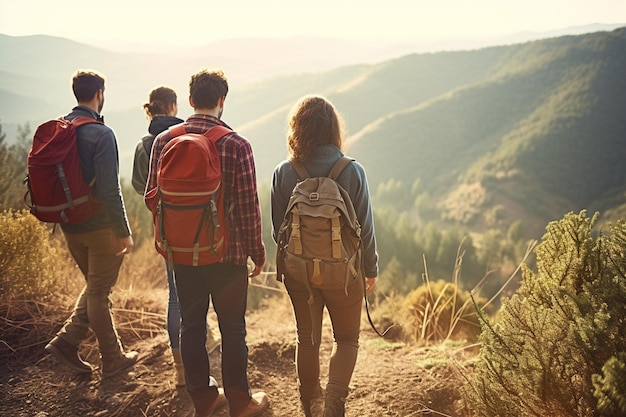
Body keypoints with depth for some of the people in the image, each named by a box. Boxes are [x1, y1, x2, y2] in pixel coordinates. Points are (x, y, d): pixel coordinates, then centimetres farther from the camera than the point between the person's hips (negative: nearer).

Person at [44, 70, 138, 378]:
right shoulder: (101, 134, -18)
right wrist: (124, 232, -15)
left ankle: (67, 340, 15)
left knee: (95, 286, 22)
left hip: (70, 225, 7)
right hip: (100, 226, -6)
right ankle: (113, 360, 20)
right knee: (99, 292, 5)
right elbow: (110, 189, -22)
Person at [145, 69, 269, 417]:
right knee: (232, 328, 10)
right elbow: (248, 207, -13)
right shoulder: (236, 145, -14)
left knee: (191, 324, 15)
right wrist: (258, 253, -1)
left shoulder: (164, 141, -3)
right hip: (228, 252, -3)